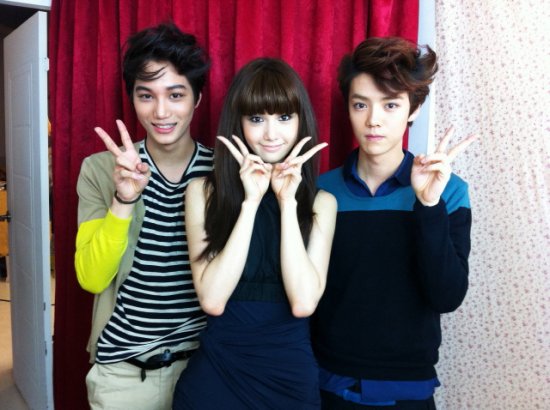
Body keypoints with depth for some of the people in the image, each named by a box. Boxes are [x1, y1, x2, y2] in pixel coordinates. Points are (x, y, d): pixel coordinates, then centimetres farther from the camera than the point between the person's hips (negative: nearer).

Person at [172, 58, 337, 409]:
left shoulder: (321, 201, -3)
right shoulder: (204, 191, -5)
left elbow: (303, 302, -14)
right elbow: (212, 300, -15)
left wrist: (287, 202, -16)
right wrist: (251, 202, -18)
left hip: (292, 375, 1)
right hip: (216, 372, 0)